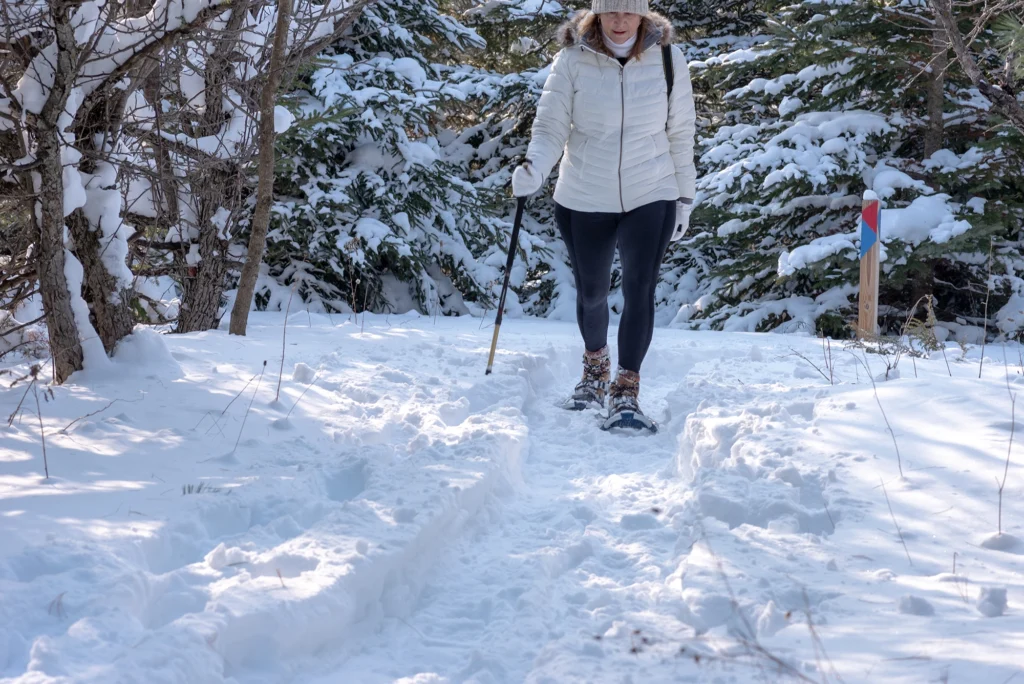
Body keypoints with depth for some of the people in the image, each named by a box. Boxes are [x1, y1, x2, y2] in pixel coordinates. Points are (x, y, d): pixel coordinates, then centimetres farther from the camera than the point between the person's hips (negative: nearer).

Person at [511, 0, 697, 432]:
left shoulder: (667, 57, -5)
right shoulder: (573, 59, -9)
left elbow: (681, 133, 2)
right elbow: (551, 125, -10)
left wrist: (685, 197, 5)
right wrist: (534, 166, -30)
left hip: (650, 197, -1)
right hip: (584, 200, 1)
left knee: (640, 289, -14)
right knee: (591, 292, 16)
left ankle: (626, 393, -8)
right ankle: (596, 366, 44)